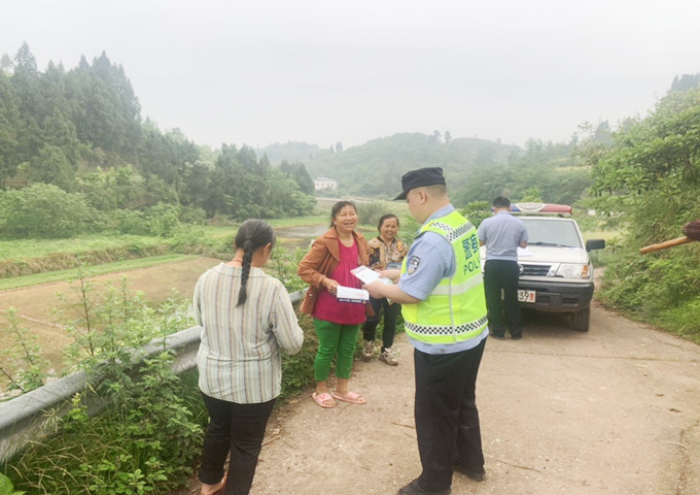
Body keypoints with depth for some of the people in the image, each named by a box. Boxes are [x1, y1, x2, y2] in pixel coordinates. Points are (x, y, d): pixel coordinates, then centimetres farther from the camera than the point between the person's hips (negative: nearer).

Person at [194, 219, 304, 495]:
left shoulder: (207, 279, -9)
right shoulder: (271, 288, -23)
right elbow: (293, 344, -17)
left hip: (211, 376, 5)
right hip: (254, 383, -5)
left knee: (218, 428, 29)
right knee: (246, 444, 16)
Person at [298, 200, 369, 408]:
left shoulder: (360, 241, 5)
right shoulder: (324, 242, -16)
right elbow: (304, 268, -15)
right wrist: (326, 281, -26)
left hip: (353, 307, 6)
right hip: (328, 308, -6)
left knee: (348, 350, 17)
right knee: (327, 350, 8)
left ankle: (342, 389, 36)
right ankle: (321, 390, 28)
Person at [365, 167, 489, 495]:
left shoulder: (433, 238, -28)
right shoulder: (463, 225, 2)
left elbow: (411, 295, -24)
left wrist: (381, 289, -5)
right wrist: (398, 273, 13)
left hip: (443, 345, -9)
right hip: (471, 334, 9)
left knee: (434, 415, 9)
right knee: (463, 402, 26)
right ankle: (470, 461, 45)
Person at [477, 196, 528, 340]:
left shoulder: (487, 222, -5)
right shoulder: (519, 223, 1)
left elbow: (480, 242, -1)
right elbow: (523, 245, 6)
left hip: (492, 264, -2)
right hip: (511, 264, 2)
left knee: (493, 299, 6)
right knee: (511, 299, 10)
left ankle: (498, 330, 6)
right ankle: (515, 331, 15)